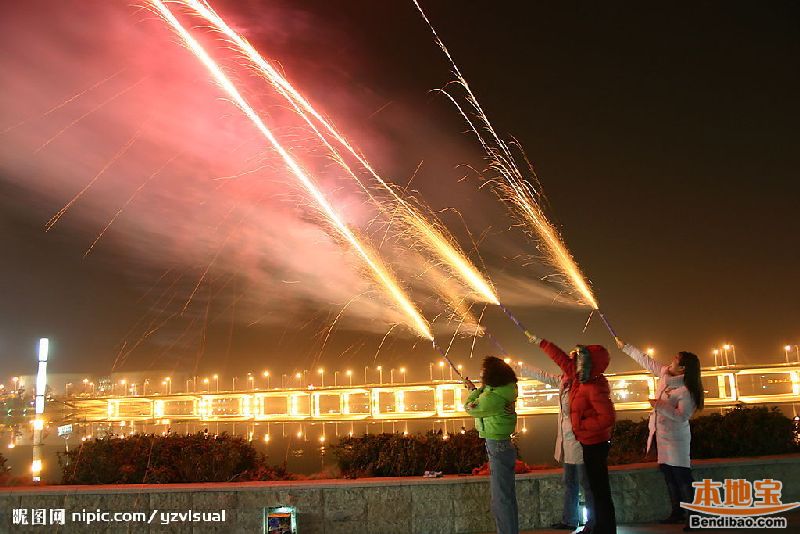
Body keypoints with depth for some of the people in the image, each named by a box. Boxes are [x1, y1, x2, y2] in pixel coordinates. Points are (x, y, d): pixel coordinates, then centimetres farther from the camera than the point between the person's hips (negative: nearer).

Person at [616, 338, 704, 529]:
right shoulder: (665, 373, 2)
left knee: (682, 477, -7)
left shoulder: (686, 391, -20)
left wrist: (661, 406, -32)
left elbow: (682, 417, -25)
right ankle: (677, 513, 22)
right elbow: (646, 361, 11)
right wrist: (625, 347, 15)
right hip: (662, 434, 8)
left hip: (675, 438, -8)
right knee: (669, 475, 13)